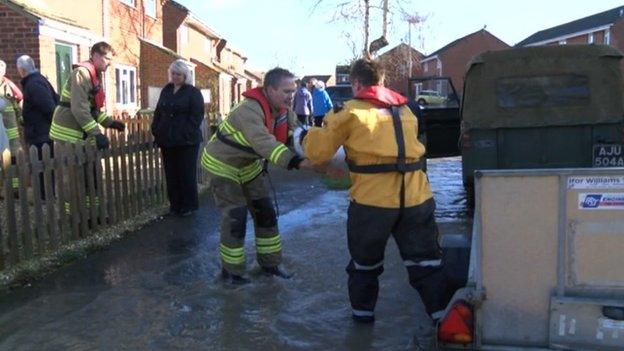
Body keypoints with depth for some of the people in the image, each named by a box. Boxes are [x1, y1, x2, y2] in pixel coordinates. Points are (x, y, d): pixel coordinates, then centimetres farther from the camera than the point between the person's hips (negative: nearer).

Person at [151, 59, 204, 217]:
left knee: (186, 174, 1)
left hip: (186, 142, -6)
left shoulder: (193, 93, -4)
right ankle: (175, 204, 20)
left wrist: (187, 135, -19)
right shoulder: (166, 91, 14)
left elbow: (196, 117, -11)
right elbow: (158, 112, 17)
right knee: (171, 174, 10)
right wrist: (156, 131, 5)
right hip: (167, 140, 6)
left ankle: (189, 205, 12)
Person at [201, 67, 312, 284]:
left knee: (265, 212, 7)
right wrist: (296, 162, -59)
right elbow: (264, 143, -49)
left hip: (249, 166, 8)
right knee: (235, 217, -9)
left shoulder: (285, 110, -9)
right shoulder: (249, 110, -36)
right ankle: (230, 270, 9)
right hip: (223, 166, -8)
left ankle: (269, 263, 22)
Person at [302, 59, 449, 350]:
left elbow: (318, 153, 3)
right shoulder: (404, 110, 18)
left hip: (373, 200, -3)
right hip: (416, 198, 3)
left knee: (365, 262, 20)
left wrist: (314, 134, 26)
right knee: (425, 262, 11)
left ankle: (363, 314, 34)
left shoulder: (350, 111, 2)